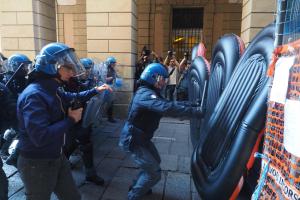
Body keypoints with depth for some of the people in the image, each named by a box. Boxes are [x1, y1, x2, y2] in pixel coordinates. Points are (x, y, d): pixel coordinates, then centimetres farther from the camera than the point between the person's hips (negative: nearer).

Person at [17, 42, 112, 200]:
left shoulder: (53, 90, 4)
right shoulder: (33, 96, -28)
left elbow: (72, 98, 25)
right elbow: (41, 137, -37)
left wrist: (95, 90, 16)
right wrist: (70, 120, -25)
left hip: (57, 157, 9)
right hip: (37, 164, -9)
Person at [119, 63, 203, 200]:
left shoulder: (149, 93, 8)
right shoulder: (146, 95, -26)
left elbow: (169, 103, 4)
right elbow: (168, 108, -41)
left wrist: (194, 104, -6)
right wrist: (196, 111, -41)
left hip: (141, 137, 10)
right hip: (133, 141, -10)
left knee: (155, 161, 24)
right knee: (154, 173, -6)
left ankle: (137, 186, 41)